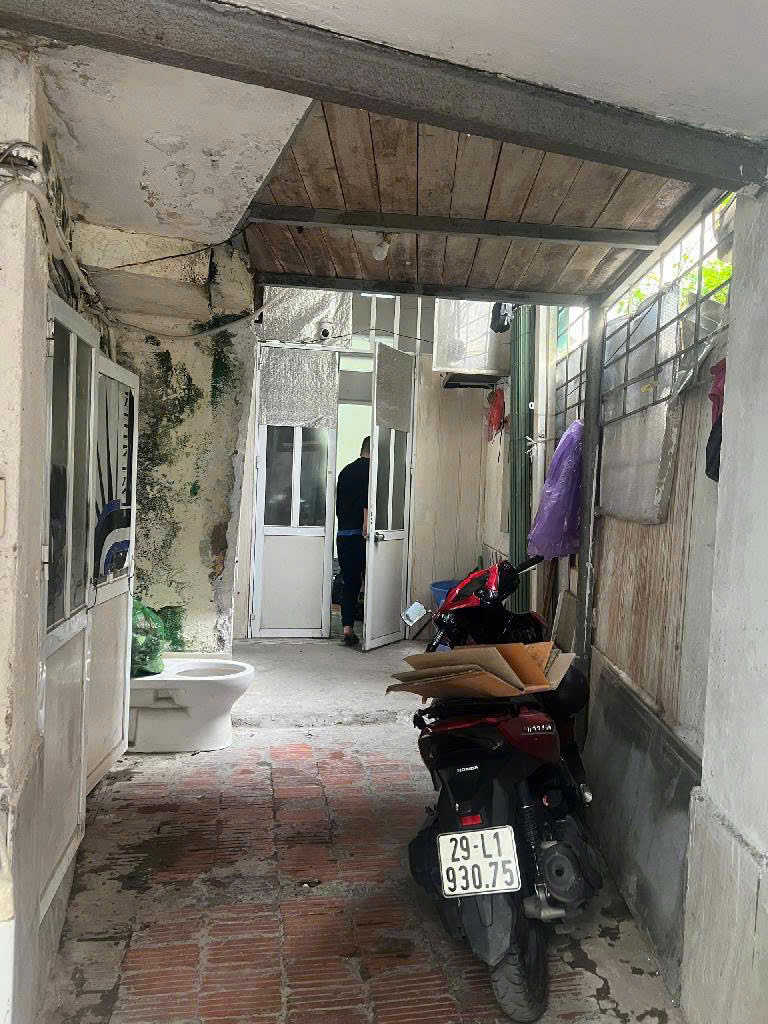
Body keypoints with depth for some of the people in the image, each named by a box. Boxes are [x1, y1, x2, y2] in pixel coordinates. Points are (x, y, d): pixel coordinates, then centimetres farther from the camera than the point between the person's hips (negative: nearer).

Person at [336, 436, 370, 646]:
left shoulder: (345, 470, 17)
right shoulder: (370, 468, -4)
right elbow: (367, 496, -21)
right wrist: (366, 521, -26)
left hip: (343, 534, 6)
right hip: (361, 534, -6)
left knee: (349, 582, 8)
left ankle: (348, 628, 2)